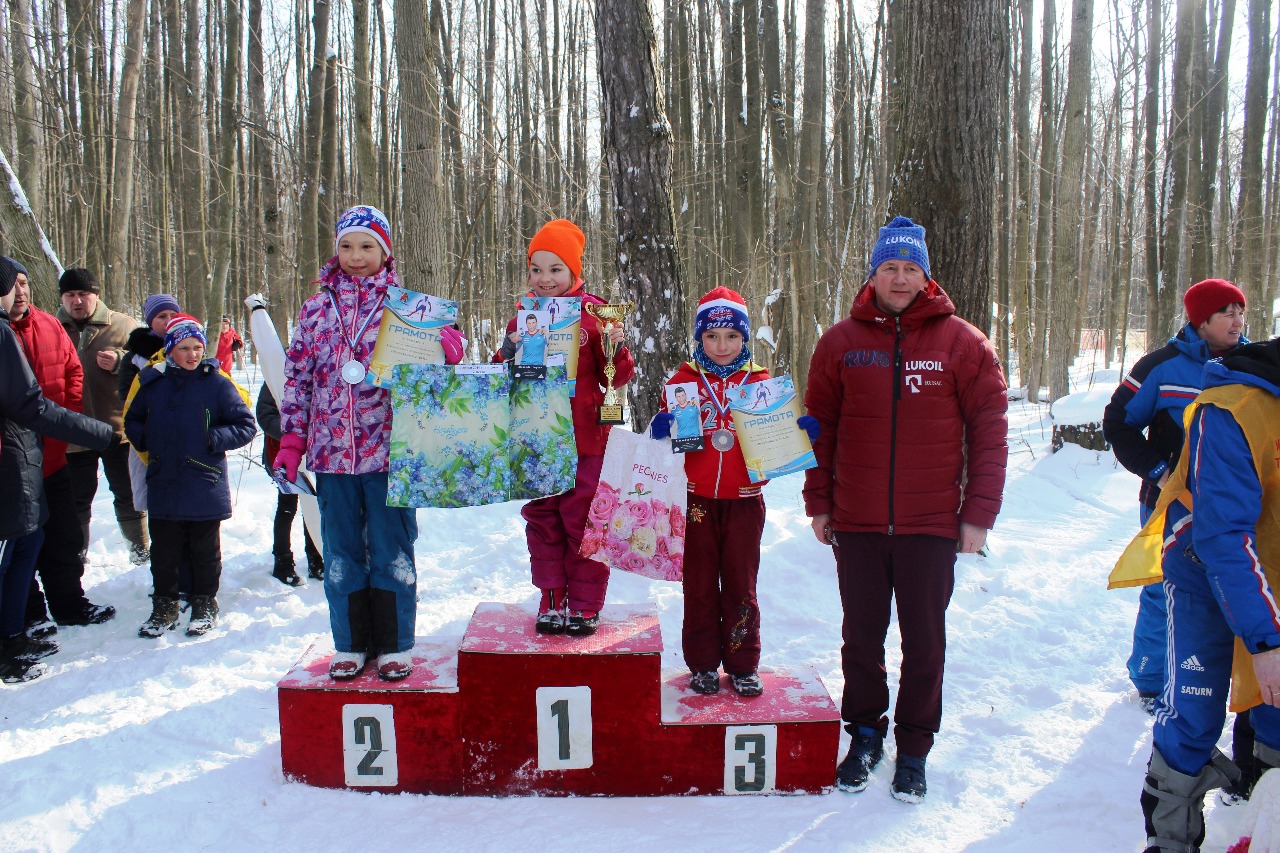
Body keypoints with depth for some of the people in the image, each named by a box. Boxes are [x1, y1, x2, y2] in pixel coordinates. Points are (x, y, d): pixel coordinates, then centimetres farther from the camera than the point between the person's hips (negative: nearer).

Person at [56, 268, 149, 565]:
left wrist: (121, 362, -18)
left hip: (118, 428, -1)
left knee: (128, 494, 10)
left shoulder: (123, 326, 0)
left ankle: (140, 547, 24)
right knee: (77, 498, 10)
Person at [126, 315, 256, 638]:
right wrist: (145, 440, 2)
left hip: (205, 486, -3)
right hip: (163, 485, 3)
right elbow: (132, 420, 20)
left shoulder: (217, 384, -5)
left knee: (205, 551, 10)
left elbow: (245, 426, -4)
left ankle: (205, 605, 26)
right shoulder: (153, 383, 6)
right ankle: (164, 606, 25)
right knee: (163, 551, 10)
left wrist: (214, 439, -16)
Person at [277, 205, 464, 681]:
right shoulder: (316, 310, 9)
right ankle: (351, 645, 24)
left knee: (392, 552, 5)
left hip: (390, 449, -2)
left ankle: (395, 646, 18)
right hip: (332, 451, 3)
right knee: (341, 553, 10)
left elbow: (435, 349, 1)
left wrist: (446, 343, -24)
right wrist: (290, 442, 4)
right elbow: (297, 377, 10)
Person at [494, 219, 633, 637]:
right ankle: (552, 598, 24)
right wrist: (510, 351, -10)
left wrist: (618, 349, -22)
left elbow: (617, 378, -2)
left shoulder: (594, 312, -5)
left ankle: (585, 603, 16)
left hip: (584, 439, -4)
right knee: (541, 519, 11)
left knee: (582, 519, 4)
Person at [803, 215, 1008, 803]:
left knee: (925, 641, 9)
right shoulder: (841, 342, 2)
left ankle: (914, 748, 25)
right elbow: (820, 426, 6)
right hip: (856, 523, 2)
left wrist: (980, 513, -6)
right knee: (861, 635, 13)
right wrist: (819, 502, 3)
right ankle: (865, 733, 31)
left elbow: (990, 429, -3)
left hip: (932, 526, -1)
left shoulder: (962, 343, -3)